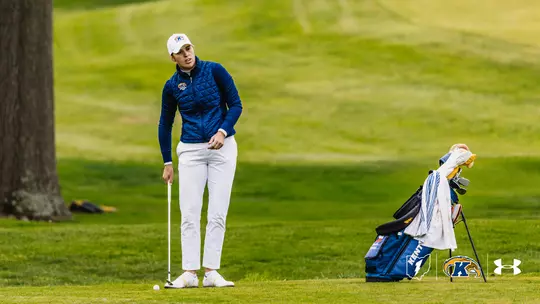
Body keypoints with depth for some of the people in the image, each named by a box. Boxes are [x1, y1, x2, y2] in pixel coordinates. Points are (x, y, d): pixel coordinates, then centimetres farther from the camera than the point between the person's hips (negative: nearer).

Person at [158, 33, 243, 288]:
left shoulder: (215, 71, -5)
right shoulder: (172, 86, 1)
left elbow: (235, 105, -2)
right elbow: (165, 125, 11)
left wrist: (223, 132, -17)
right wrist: (167, 162, 10)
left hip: (222, 147, -1)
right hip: (191, 151, 1)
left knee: (217, 213, -3)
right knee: (189, 214, -4)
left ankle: (211, 272, 0)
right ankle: (189, 273, -2)